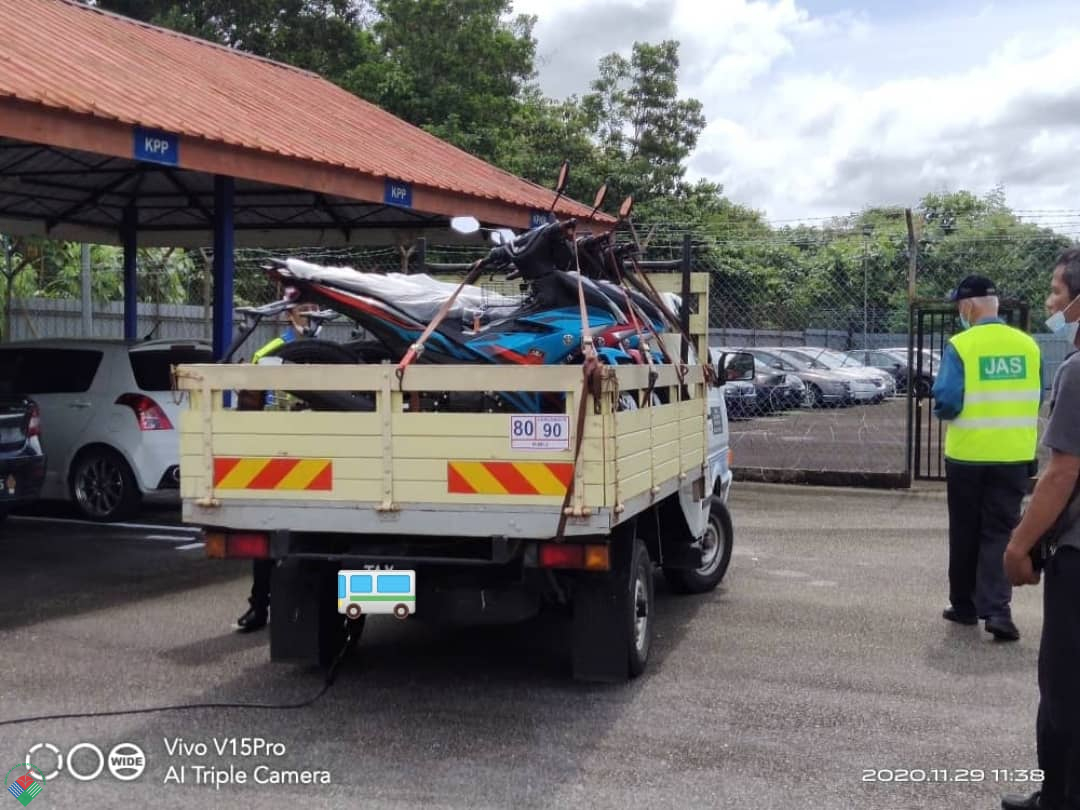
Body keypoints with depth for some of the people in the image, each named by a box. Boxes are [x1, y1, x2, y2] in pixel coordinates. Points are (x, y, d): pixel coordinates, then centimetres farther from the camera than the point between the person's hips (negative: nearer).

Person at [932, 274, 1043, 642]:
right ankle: (997, 608, -6)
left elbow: (946, 401, -16)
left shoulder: (961, 345, -12)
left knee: (965, 533, 11)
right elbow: (1035, 401, 10)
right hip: (1014, 456, 3)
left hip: (968, 455, -3)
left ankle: (964, 605, 23)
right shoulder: (1027, 345, 2)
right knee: (1001, 532, 7)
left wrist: (943, 412, 6)